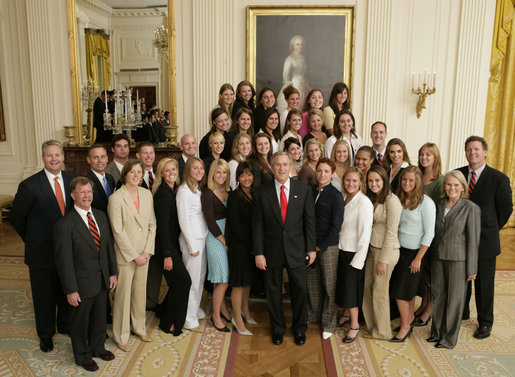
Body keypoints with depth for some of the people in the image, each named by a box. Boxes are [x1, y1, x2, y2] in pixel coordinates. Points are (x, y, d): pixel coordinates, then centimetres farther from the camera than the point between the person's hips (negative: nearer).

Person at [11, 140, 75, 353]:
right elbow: (17, 217, -4)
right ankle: (46, 334, 34)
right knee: (44, 295, 13)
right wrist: (32, 240, 1)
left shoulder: (72, 180, -2)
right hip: (42, 252, -3)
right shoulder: (30, 186, -15)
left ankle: (66, 325, 42)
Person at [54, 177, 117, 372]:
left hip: (102, 281, 6)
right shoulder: (64, 225, -20)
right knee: (80, 322, 16)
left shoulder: (101, 216, 1)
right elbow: (64, 261, -18)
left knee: (99, 318, 24)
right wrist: (70, 290, -16)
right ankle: (83, 356, 39)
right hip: (81, 285, -6)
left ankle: (98, 347, 48)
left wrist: (112, 273, 6)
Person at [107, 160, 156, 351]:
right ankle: (121, 336, 25)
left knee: (140, 291, 18)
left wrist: (147, 251, -4)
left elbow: (152, 224, 4)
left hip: (144, 253, 5)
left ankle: (139, 327, 38)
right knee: (123, 295, 7)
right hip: (125, 255, -5)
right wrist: (134, 255, -13)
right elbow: (118, 231, -15)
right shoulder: (116, 198, -14)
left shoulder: (147, 194, 2)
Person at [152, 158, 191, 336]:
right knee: (183, 281, -4)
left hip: (173, 243, 8)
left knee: (177, 283, 13)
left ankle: (164, 313, 34)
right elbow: (162, 226, -20)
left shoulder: (174, 191, 9)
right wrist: (167, 255, -19)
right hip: (165, 246, -8)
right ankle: (168, 323, 13)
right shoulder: (162, 194, -18)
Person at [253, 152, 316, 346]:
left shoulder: (303, 190, -2)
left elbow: (309, 221, 1)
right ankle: (278, 328, 34)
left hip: (296, 249, 0)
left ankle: (299, 329, 32)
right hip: (272, 250, 0)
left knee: (300, 290, 9)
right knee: (273, 291, 12)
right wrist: (258, 253, -6)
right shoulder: (262, 192, -3)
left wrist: (311, 248, -1)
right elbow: (257, 225, -3)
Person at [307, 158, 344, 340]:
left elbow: (336, 226, -10)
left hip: (328, 246, -5)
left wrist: (321, 246, -9)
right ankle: (313, 315, 34)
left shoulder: (335, 195, -9)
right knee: (312, 281, 14)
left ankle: (329, 323, 20)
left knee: (329, 284, 4)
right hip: (311, 243, 5)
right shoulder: (311, 191, 6)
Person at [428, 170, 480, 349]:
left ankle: (449, 338, 22)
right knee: (437, 295, 13)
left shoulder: (471, 208, -10)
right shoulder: (439, 205, 6)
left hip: (458, 259, -5)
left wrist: (471, 269, -9)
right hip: (438, 257, 5)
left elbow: (473, 240, -9)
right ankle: (437, 331, 31)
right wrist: (434, 254, 7)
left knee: (454, 299, 7)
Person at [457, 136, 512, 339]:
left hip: (485, 240, -3)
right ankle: (461, 313, 34)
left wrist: (491, 229, 8)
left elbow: (506, 209, 1)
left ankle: (485, 322, 27)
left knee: (484, 284, 9)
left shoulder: (499, 179, -8)